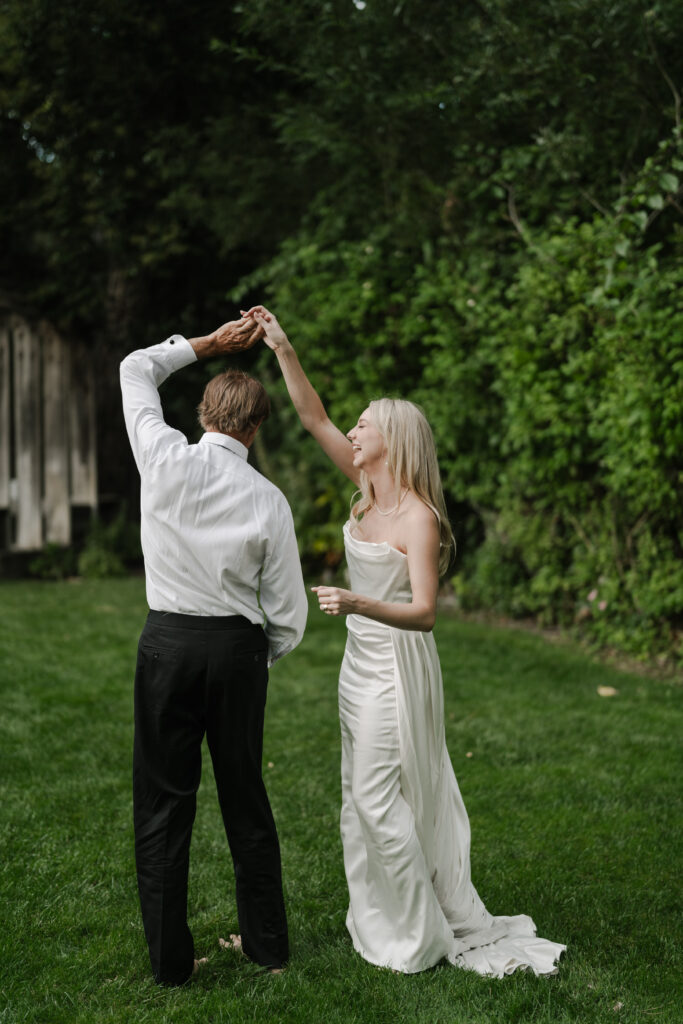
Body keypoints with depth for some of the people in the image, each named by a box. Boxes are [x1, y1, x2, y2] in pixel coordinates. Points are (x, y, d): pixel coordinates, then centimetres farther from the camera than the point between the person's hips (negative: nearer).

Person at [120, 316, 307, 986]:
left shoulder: (166, 458, -6)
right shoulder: (268, 501, -4)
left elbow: (135, 369, 13)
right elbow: (288, 613, -1)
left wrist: (211, 343, 16)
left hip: (168, 642, -1)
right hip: (239, 645, 1)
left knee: (163, 803, 6)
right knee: (245, 795, 14)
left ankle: (170, 961, 12)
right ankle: (266, 946, 26)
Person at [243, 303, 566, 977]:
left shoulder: (418, 516, -18)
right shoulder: (369, 490, 4)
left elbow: (423, 612, -25)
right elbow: (314, 419, 5)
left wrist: (358, 604, -41)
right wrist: (282, 349, -1)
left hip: (396, 663, -8)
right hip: (362, 660, 8)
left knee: (379, 796, -4)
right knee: (362, 794, 14)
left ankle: (421, 938, 10)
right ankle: (383, 922, 26)